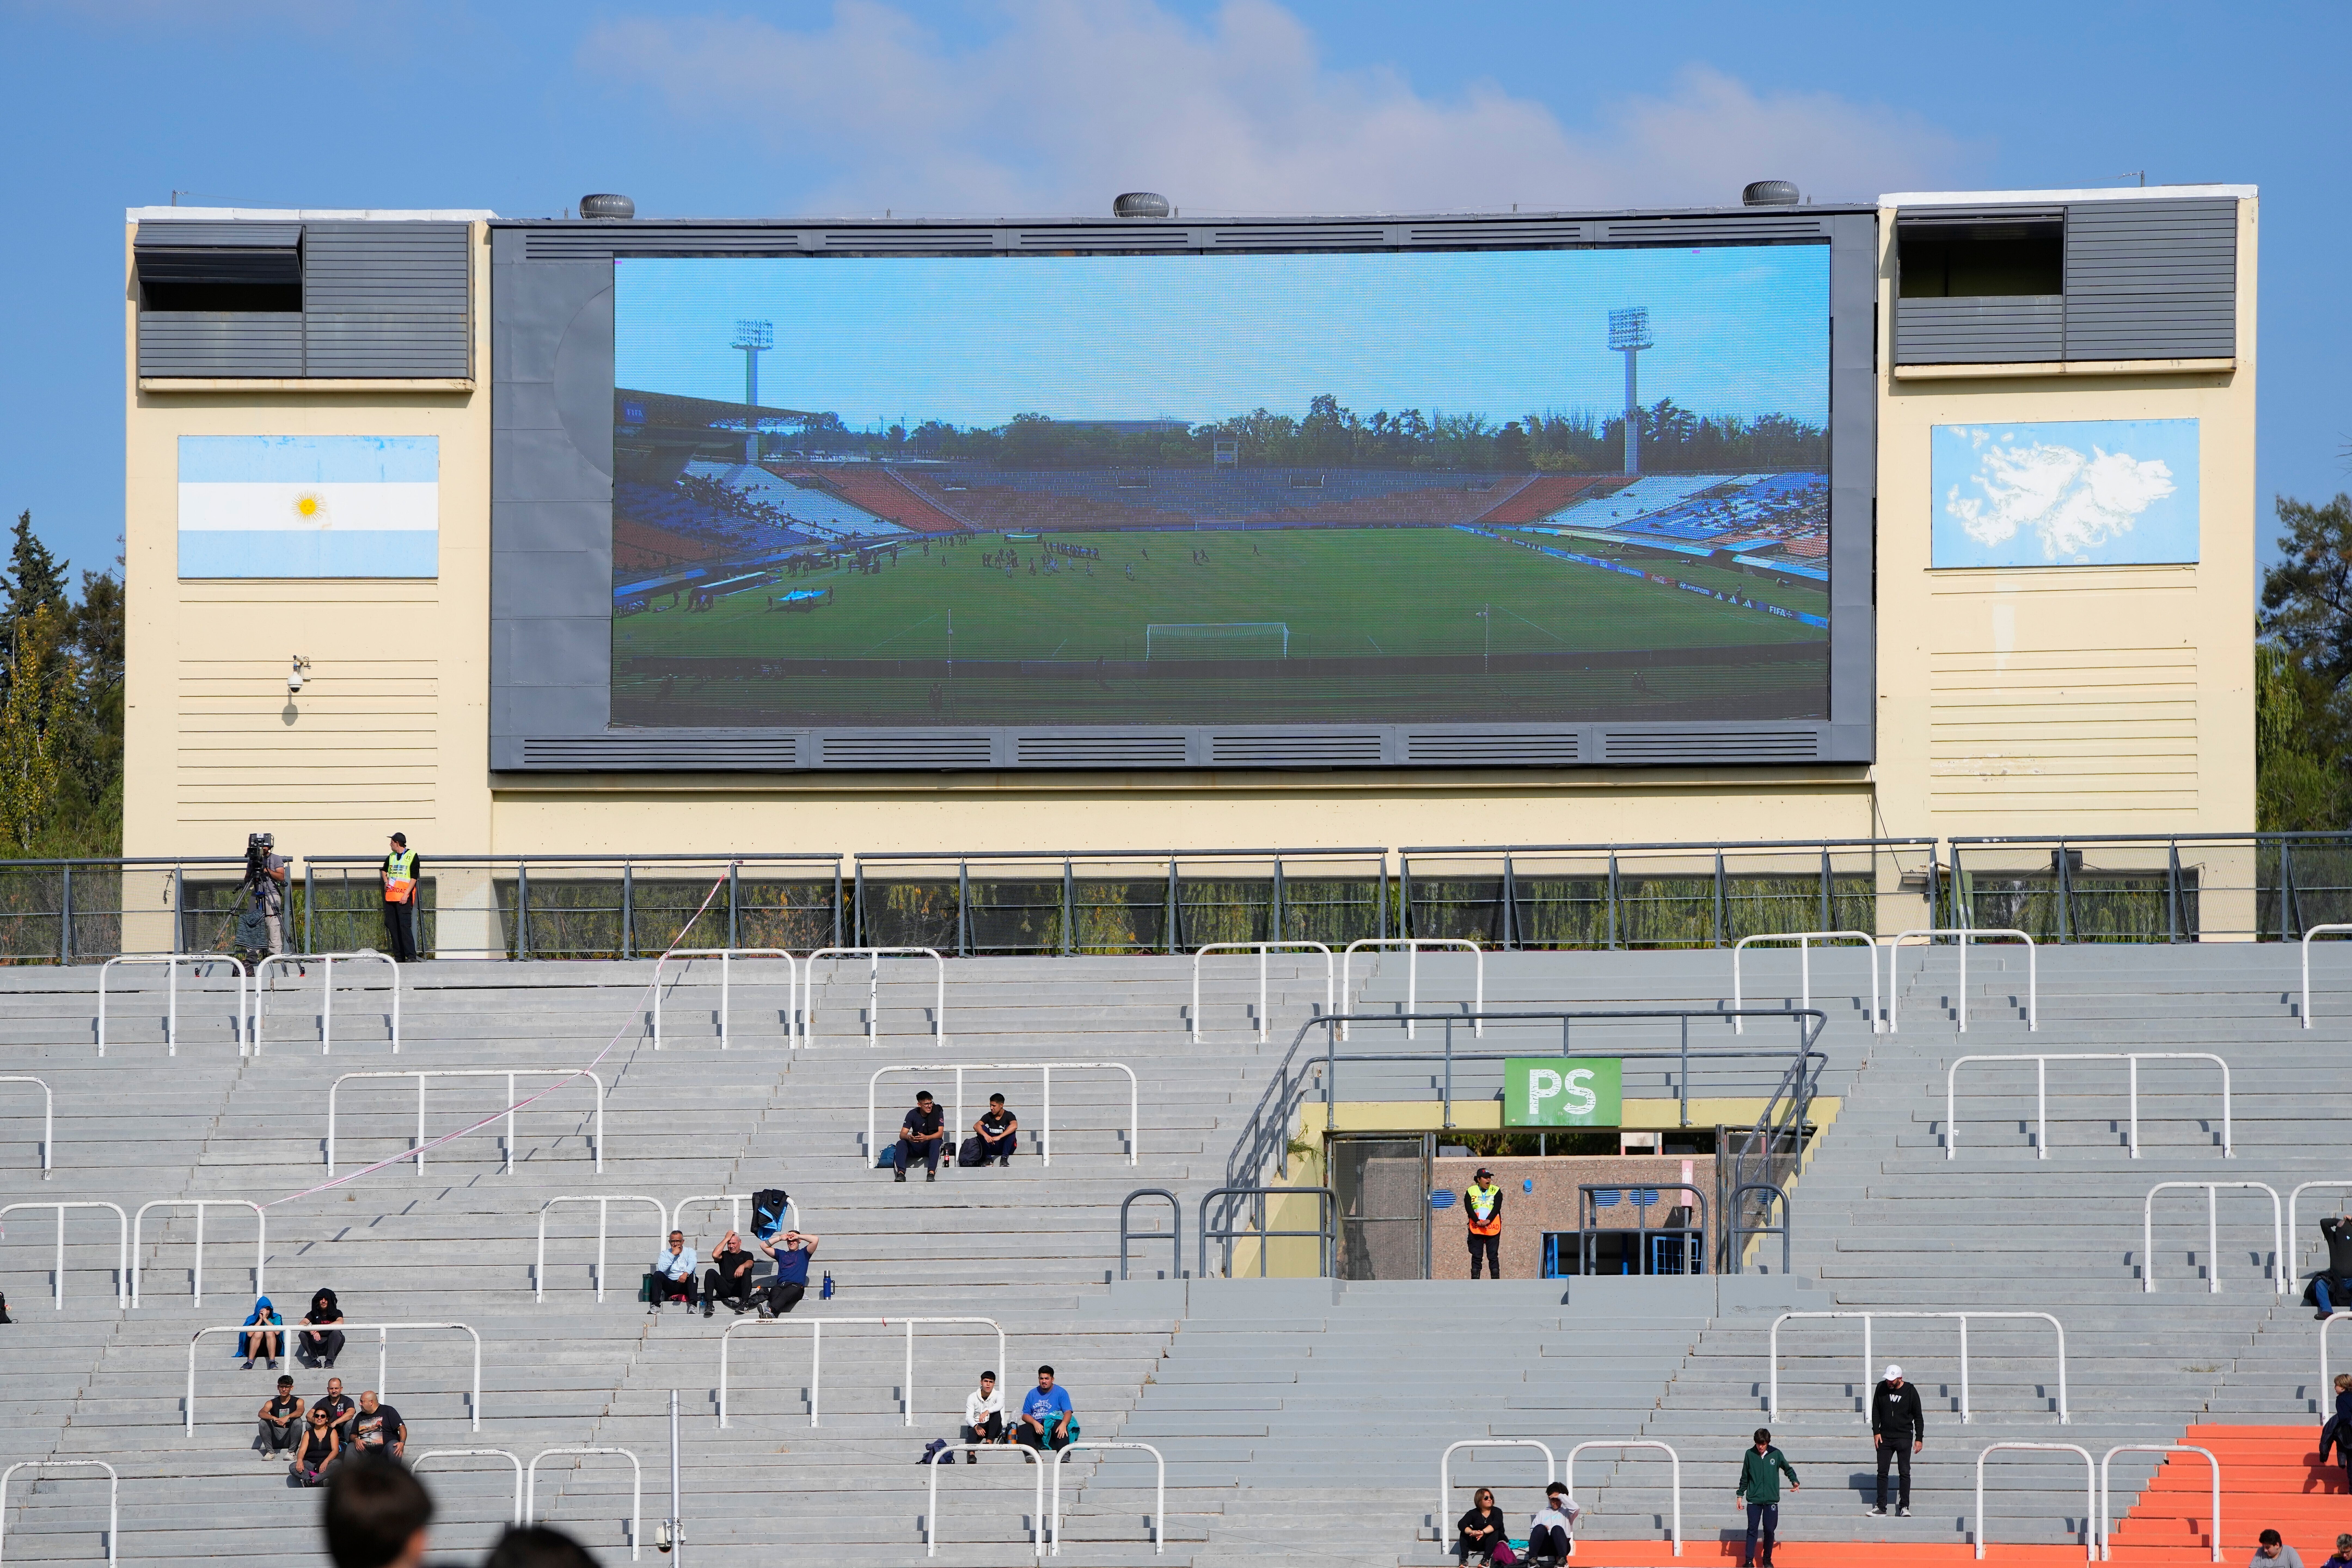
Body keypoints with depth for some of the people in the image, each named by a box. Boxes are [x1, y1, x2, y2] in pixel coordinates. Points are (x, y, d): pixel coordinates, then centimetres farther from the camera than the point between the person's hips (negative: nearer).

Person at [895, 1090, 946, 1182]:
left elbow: (940, 1133, -16)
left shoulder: (937, 1112, -7)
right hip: (916, 1148, 2)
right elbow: (902, 1135, -9)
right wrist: (909, 1138, -35)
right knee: (901, 1143, -25)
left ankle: (931, 1173, -48)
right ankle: (901, 1173, -40)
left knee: (936, 1142, -35)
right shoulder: (913, 1114, -4)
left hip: (930, 1145, -2)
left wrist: (926, 1138, -37)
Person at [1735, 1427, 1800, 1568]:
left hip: (1771, 1500, 0)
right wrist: (1740, 1494, 9)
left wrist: (1795, 1482, -1)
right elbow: (1745, 1477, 11)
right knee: (1752, 1530, -4)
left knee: (1770, 1530, 3)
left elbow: (1788, 1469, 14)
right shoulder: (1750, 1455, 3)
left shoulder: (1776, 1454, 1)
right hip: (1754, 1500, 0)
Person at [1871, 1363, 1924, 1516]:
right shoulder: (1881, 1388, 2)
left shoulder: (1910, 1391, -5)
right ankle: (1881, 1505, 7)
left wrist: (1919, 1438, -2)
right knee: (1882, 1472, 2)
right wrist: (1876, 1432, 1)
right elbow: (1875, 1411, 10)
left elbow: (1918, 1416, 1)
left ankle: (1904, 1506, 0)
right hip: (1885, 1437, 3)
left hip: (1904, 1437, -3)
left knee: (1905, 1472, -3)